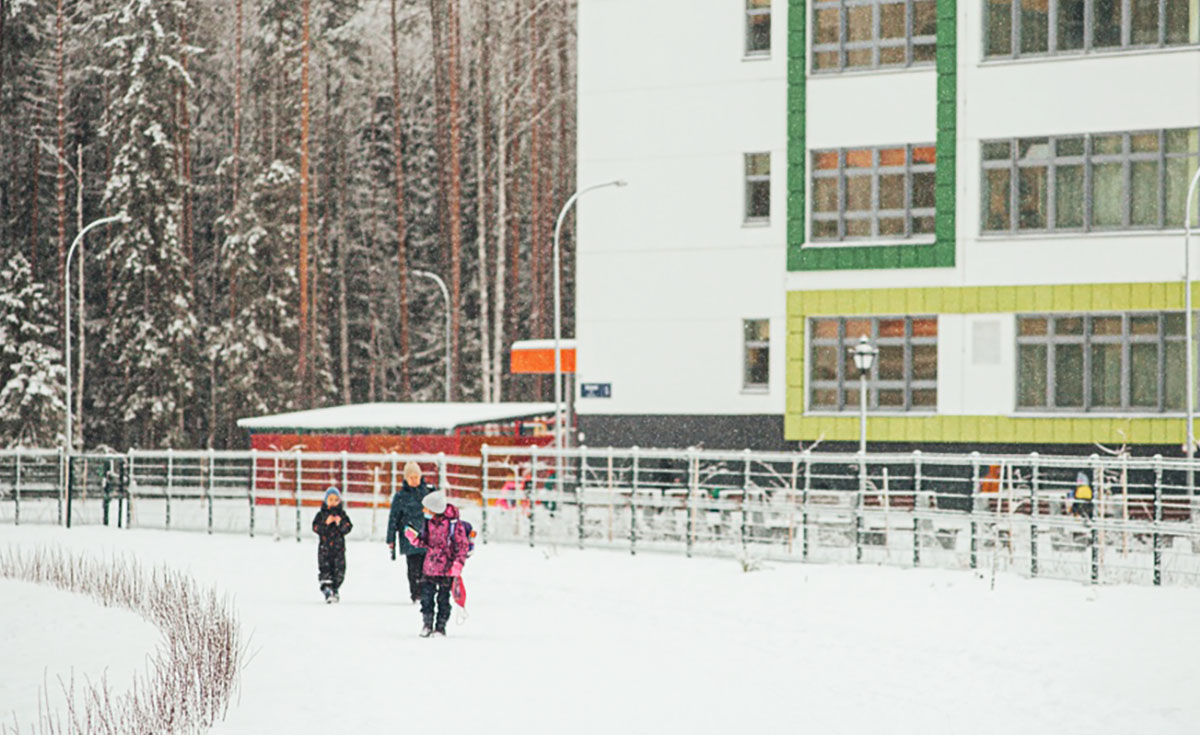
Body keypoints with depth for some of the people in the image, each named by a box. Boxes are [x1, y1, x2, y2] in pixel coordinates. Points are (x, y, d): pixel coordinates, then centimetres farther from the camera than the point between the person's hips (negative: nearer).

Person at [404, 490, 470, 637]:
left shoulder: (454, 524, -16)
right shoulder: (429, 522, 3)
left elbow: (462, 545, -10)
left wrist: (458, 564, -15)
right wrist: (414, 537, -6)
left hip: (447, 570, -5)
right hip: (430, 567, 5)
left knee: (443, 598, 5)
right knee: (426, 595, 4)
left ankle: (441, 626, 16)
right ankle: (427, 624, 17)